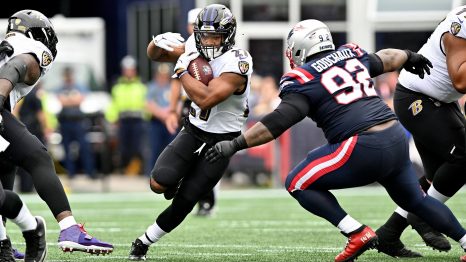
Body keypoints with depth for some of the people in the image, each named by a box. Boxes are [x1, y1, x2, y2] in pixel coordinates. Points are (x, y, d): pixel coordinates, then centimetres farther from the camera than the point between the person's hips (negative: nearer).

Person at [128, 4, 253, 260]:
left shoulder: (236, 64, -26)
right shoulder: (195, 46, -5)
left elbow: (205, 98, -34)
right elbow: (155, 55, 7)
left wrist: (182, 71, -22)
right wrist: (159, 42, -17)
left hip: (221, 140, -4)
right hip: (193, 130, 4)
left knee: (184, 201, -3)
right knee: (159, 183, -14)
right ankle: (175, 181, 22)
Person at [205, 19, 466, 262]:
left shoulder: (303, 80, -2)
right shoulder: (352, 54, 16)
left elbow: (279, 121, -13)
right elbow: (386, 59, 35)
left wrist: (235, 145, -13)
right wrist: (410, 57, 57)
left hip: (364, 148, -7)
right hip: (397, 139, 8)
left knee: (298, 183, 4)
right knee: (415, 199, 28)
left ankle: (358, 234, -4)